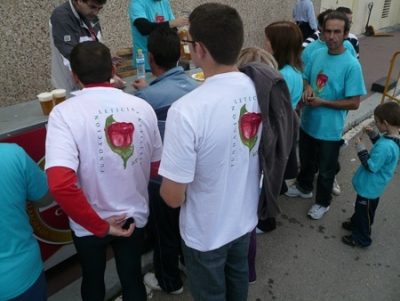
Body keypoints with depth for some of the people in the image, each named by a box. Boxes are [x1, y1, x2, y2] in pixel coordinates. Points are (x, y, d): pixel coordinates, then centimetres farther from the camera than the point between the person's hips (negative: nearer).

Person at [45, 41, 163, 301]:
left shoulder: (65, 113, -20)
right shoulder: (142, 107, -11)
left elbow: (60, 183, -30)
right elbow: (156, 166, 0)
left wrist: (99, 226, -18)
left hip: (89, 224, -2)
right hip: (135, 216, 2)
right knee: (133, 279, 26)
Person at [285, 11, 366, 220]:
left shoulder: (351, 65, -19)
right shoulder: (317, 54, -3)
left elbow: (354, 103, -18)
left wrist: (322, 102, -22)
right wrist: (307, 89, -12)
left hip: (330, 129, -5)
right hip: (308, 122, 5)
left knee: (326, 170, 15)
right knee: (306, 161, 26)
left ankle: (323, 202, 38)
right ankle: (304, 187, 51)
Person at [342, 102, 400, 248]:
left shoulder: (386, 147, -37)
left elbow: (371, 166, -29)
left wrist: (360, 147, -23)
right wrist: (373, 134, 2)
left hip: (369, 186, -9)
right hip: (374, 185, 9)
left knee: (364, 211, 12)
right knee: (361, 207, 30)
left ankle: (362, 238, 32)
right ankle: (356, 223, 52)